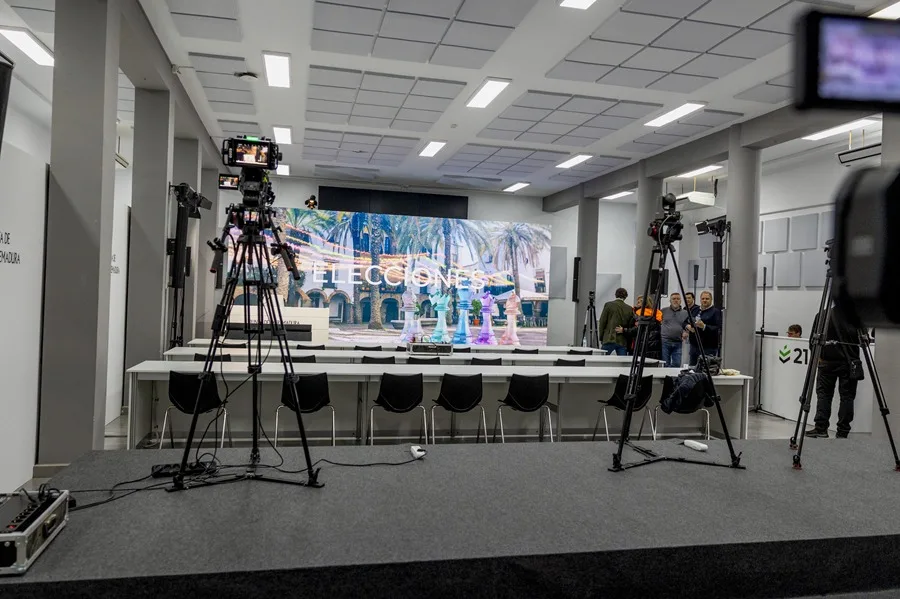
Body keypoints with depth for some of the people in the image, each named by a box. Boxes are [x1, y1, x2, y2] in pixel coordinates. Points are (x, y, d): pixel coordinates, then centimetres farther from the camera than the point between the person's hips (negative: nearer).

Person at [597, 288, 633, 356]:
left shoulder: (608, 305, -1)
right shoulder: (629, 309, 6)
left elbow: (602, 322, 0)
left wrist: (601, 339, 7)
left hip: (609, 340, -2)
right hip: (623, 342, 2)